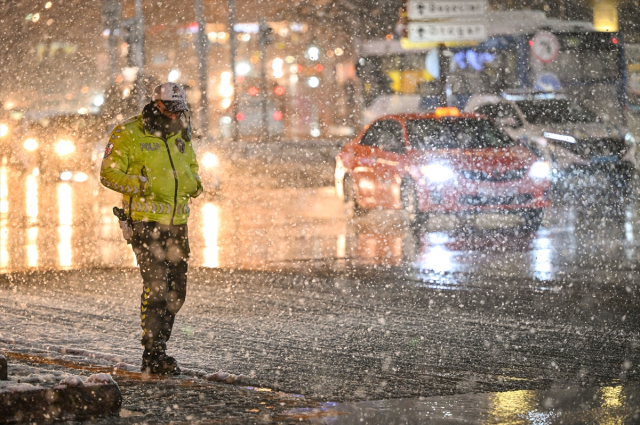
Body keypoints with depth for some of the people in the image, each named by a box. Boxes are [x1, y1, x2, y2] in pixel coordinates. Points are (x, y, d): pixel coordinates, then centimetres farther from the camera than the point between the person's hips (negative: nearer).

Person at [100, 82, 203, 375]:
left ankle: (156, 347, 18)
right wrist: (139, 184, -23)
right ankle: (153, 354, -14)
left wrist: (196, 186, 1)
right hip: (145, 220, -7)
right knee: (156, 285, -16)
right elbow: (109, 174, -7)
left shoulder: (180, 137, 13)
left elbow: (191, 172, 25)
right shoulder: (128, 135, -6)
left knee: (176, 290, 7)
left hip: (177, 221, 7)